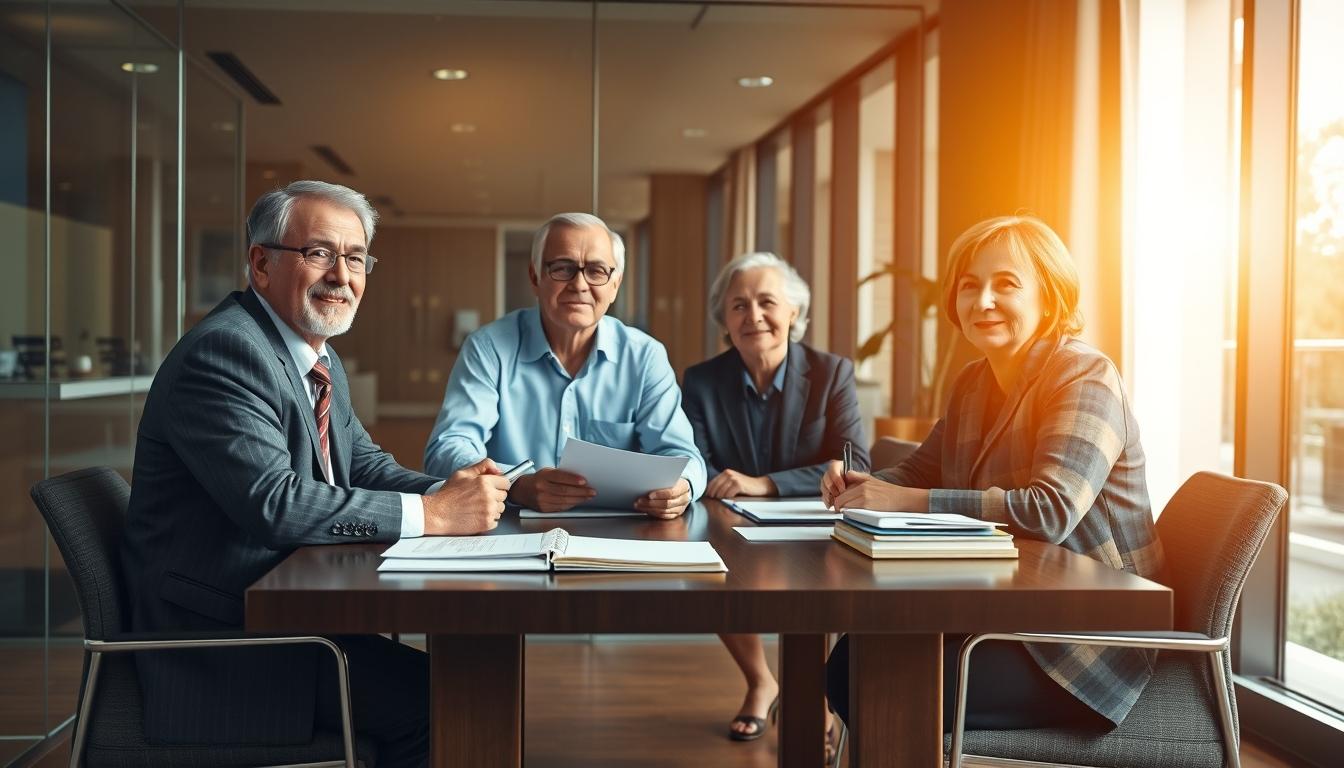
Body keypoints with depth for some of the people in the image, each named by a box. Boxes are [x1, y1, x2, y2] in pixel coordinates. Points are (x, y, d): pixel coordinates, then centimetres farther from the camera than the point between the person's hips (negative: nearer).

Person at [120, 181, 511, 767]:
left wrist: (452, 491, -8)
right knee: (435, 700, -19)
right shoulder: (224, 351, -19)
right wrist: (431, 512, -24)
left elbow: (368, 469, 13)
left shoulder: (323, 362, 13)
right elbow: (274, 503, -28)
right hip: (220, 646, -9)